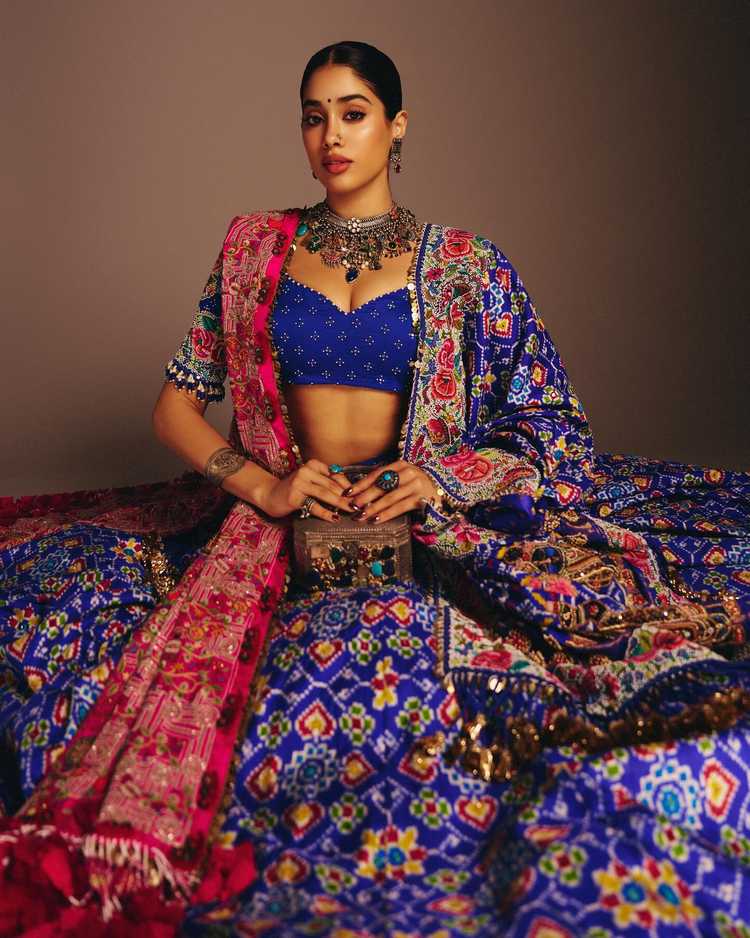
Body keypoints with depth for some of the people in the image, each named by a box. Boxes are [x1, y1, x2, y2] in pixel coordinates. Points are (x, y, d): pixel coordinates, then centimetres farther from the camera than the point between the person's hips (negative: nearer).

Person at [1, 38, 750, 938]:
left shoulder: (463, 265, 8)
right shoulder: (255, 248, 13)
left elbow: (556, 430, 6)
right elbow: (176, 404, 11)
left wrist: (436, 477, -13)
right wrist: (265, 486, -8)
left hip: (433, 522, -1)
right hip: (284, 520, 2)